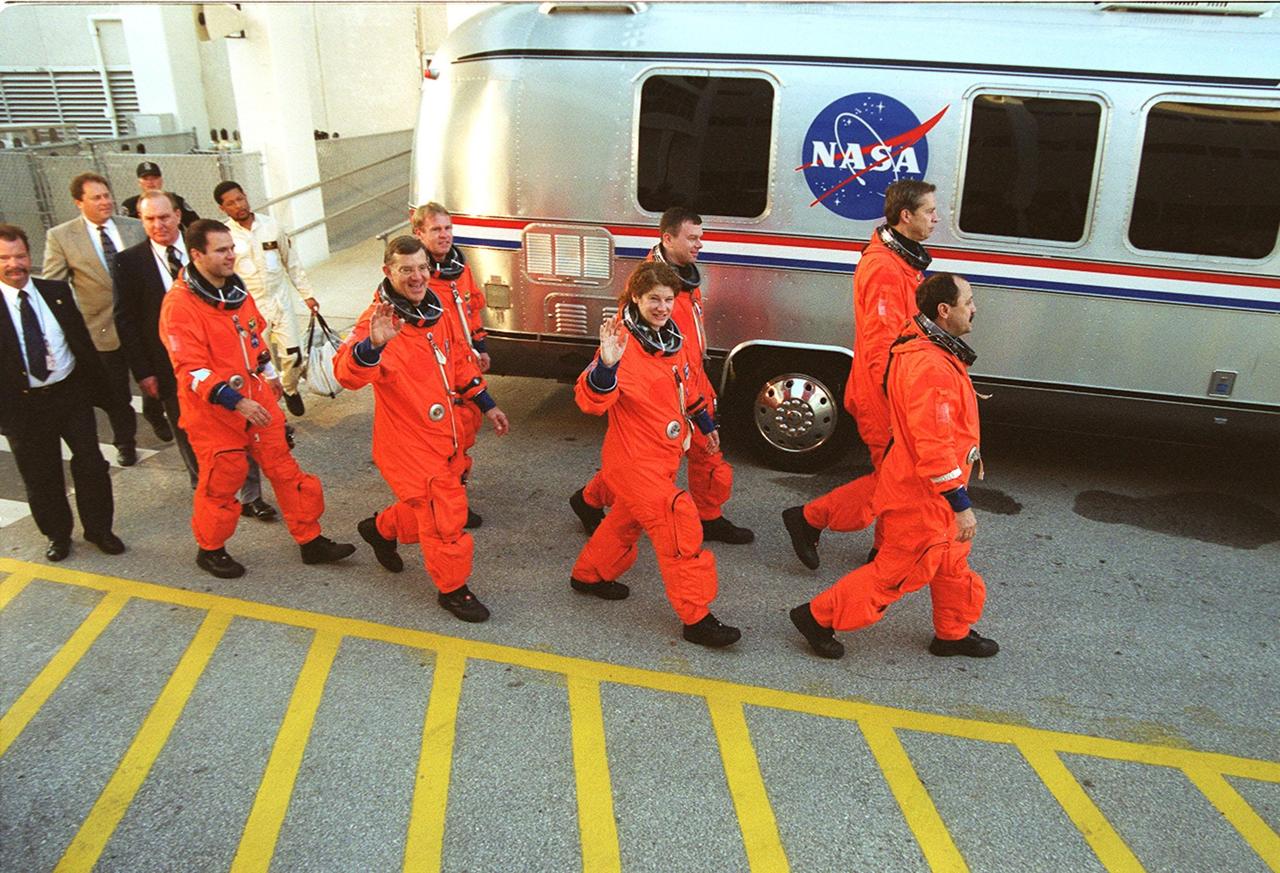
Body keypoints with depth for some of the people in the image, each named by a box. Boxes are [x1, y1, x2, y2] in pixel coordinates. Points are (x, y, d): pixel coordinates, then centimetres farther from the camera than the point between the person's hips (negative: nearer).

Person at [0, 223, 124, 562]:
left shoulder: (57, 291, 2)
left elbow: (81, 337, 8)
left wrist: (97, 381, 5)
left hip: (71, 392, 2)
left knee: (91, 464, 10)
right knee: (41, 476, 12)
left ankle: (99, 528, 28)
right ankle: (57, 534, 31)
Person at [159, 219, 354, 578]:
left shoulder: (235, 288, 6)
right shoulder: (180, 303, -19)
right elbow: (191, 370, -23)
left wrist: (269, 373, 27)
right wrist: (234, 401, -28)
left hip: (258, 402, 7)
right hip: (214, 413, -7)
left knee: (285, 471, 10)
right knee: (220, 484, 8)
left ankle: (310, 540, 21)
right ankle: (210, 550, 31)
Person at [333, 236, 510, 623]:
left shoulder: (435, 311, 2)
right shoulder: (379, 320, -22)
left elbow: (460, 361, 17)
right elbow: (347, 373, -39)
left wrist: (486, 405, 18)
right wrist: (372, 344, -58)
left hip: (444, 433, 8)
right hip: (409, 442, -8)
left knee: (427, 507, 23)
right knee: (445, 515, 0)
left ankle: (382, 529, 51)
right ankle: (452, 588, 21)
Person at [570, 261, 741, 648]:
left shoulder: (672, 337, 3)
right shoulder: (624, 343, -22)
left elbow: (687, 384, 21)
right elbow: (591, 400, -33)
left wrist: (705, 423, 28)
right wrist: (606, 365, -51)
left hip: (664, 456, 9)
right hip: (633, 460, -9)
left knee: (629, 517, 25)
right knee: (679, 523, -11)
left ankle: (589, 574, 47)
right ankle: (696, 618, -1)